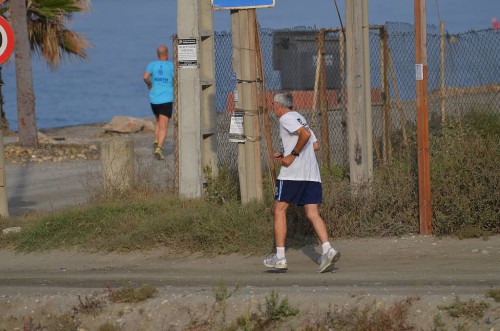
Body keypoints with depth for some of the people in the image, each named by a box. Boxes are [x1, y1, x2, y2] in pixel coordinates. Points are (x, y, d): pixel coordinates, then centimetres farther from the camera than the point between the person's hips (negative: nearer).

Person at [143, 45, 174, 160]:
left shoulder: (152, 65, 2)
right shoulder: (171, 66, -4)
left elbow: (145, 77, -14)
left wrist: (149, 84, 6)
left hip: (154, 99, 3)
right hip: (167, 99, -3)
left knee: (158, 121, 27)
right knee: (163, 126, -6)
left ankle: (156, 141, 10)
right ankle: (159, 148, -22)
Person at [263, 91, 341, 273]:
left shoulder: (286, 118, -4)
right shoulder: (300, 118, 23)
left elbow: (305, 134, -21)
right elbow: (315, 145, 24)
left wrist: (293, 155, -15)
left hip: (292, 174, -8)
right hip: (312, 174, 8)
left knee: (280, 210, 5)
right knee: (313, 214, 0)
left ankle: (280, 257, 3)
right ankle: (327, 249, -21)